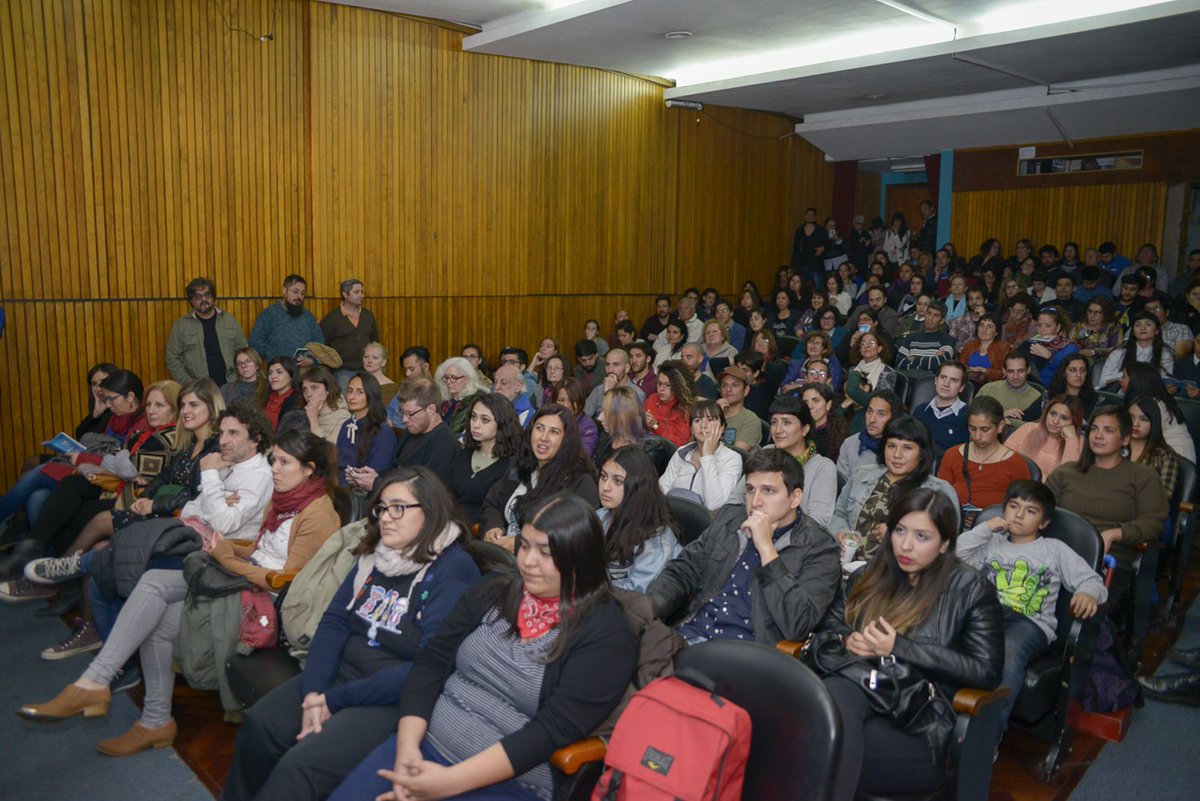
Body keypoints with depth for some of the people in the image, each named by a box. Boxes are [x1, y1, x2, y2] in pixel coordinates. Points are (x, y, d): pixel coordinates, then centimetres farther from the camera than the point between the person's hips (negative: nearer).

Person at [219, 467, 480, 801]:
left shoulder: (454, 572, -17)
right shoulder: (374, 554, 7)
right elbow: (335, 621, 5)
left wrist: (335, 699, -19)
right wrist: (314, 692, -13)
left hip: (397, 698, -7)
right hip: (344, 673, 7)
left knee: (301, 764, -23)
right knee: (258, 724, -10)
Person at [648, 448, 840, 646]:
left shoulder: (818, 549, -2)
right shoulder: (729, 517, 15)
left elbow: (797, 626, -15)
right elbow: (681, 572, 15)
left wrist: (766, 547, -14)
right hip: (687, 634, 6)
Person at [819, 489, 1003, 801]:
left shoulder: (971, 588, 3)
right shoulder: (871, 575, 17)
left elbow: (988, 672, -5)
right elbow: (830, 621, 24)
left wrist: (900, 648, -11)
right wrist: (847, 639, -3)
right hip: (856, 690, 4)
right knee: (834, 694, -35)